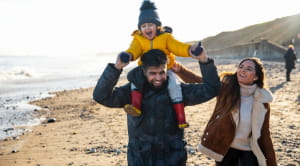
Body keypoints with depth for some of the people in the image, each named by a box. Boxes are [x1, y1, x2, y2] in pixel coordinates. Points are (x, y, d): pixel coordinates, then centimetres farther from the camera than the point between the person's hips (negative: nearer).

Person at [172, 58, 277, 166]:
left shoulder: (262, 101, -8)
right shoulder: (226, 86, -10)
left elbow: (264, 134, -1)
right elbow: (197, 82, -13)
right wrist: (179, 70, -29)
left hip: (248, 152, -1)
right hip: (223, 149, 1)